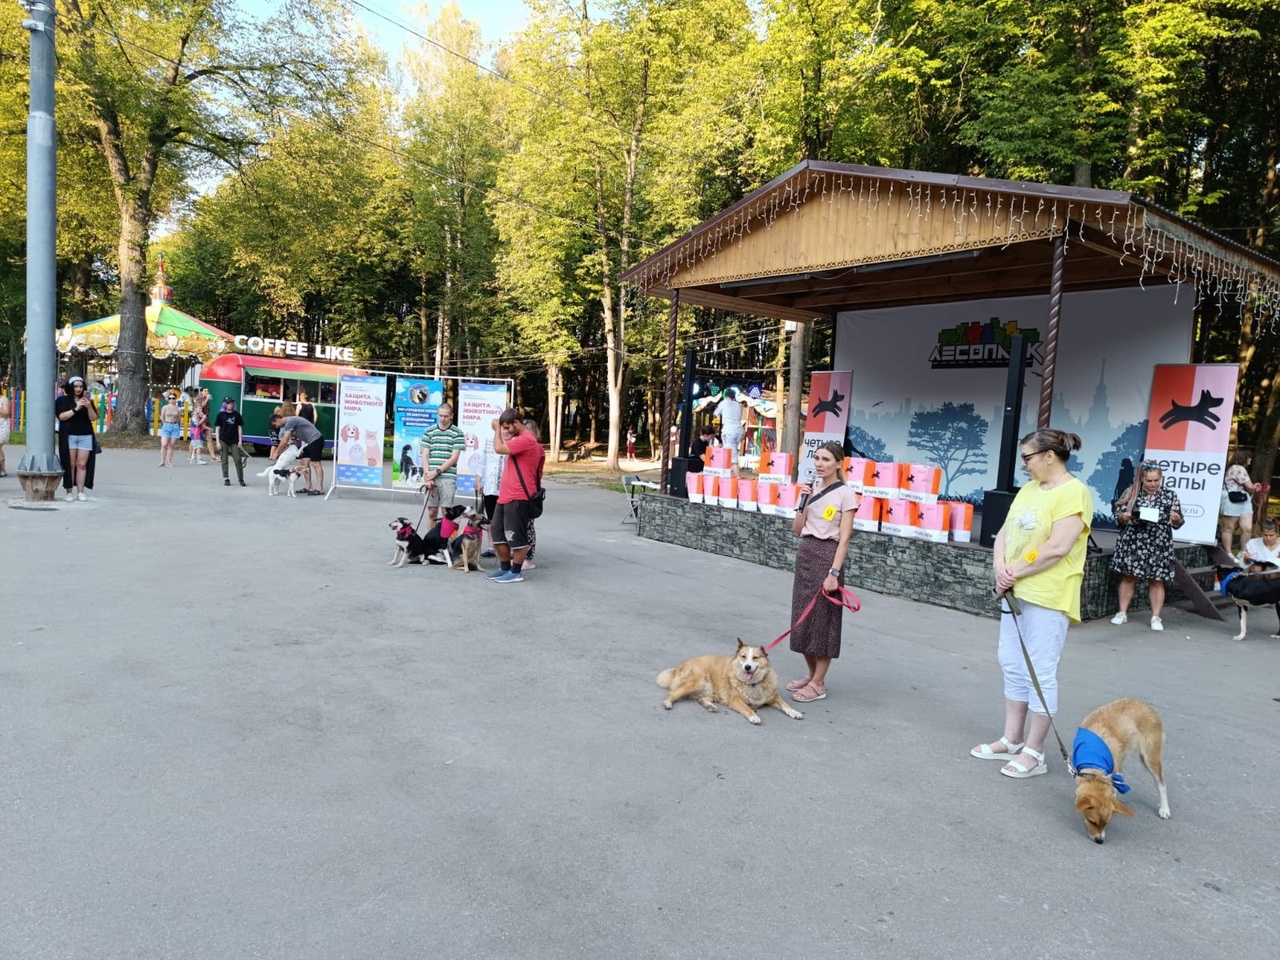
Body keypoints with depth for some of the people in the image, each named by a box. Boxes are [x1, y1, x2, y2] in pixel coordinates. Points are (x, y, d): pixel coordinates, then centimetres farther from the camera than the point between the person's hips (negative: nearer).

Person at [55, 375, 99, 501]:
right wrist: (76, 408, -16)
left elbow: (94, 418, 5)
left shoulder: (87, 399, 14)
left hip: (85, 436, 2)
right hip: (69, 436, -2)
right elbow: (61, 416, -7)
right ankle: (69, 492, -1)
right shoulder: (63, 400, 7)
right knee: (70, 465, -4)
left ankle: (81, 492, -1)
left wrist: (89, 407, -12)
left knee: (82, 464, -2)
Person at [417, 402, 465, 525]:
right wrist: (427, 475, -6)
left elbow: (454, 458, -4)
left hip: (448, 478, -2)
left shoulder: (457, 433, 1)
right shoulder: (429, 432, 9)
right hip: (431, 478, 3)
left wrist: (436, 472, -9)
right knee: (431, 512, 7)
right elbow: (425, 456, 7)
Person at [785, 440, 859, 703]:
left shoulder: (845, 494, -8)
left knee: (823, 619, 0)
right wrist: (803, 501, -4)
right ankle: (811, 674, 26)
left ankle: (818, 684, 10)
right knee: (802, 617, 11)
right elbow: (796, 530, 9)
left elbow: (844, 538, -13)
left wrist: (834, 572, -20)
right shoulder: (811, 489, 9)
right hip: (805, 553, 7)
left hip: (827, 555, -7)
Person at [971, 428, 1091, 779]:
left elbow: (1058, 547, -21)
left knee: (1040, 674, -1)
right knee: (1012, 666, 14)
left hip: (1048, 597, -9)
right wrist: (1000, 567, -6)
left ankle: (1034, 752, 10)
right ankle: (1011, 740, 26)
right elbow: (1004, 532, 12)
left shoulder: (1073, 492, -14)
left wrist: (1016, 574, -13)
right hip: (1015, 592, 9)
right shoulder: (1028, 489, 13)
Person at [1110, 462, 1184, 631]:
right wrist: (1122, 517, -17)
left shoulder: (1170, 496, 3)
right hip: (1131, 543, 0)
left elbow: (1177, 523, 5)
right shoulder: (1131, 492, 2)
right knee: (1128, 576, 5)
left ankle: (1156, 617, 12)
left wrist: (1176, 519, -17)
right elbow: (1118, 513, 4)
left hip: (1158, 546, 0)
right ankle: (1122, 613, 14)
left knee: (1156, 580, 4)